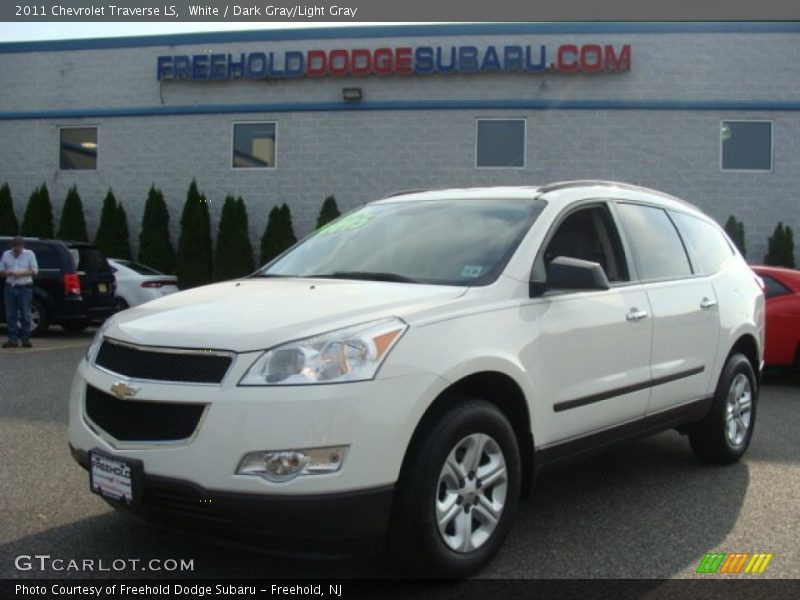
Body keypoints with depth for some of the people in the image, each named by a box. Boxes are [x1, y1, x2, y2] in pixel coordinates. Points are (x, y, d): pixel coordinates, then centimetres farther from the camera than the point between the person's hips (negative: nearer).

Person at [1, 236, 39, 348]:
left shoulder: (29, 254, 4)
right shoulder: (6, 254, 12)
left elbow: (34, 270, -2)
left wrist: (21, 273, -15)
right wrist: (7, 273, -10)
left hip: (25, 288, -3)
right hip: (10, 288, 3)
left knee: (25, 315, -3)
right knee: (10, 315, 1)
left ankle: (25, 339, 3)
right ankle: (13, 339, 5)